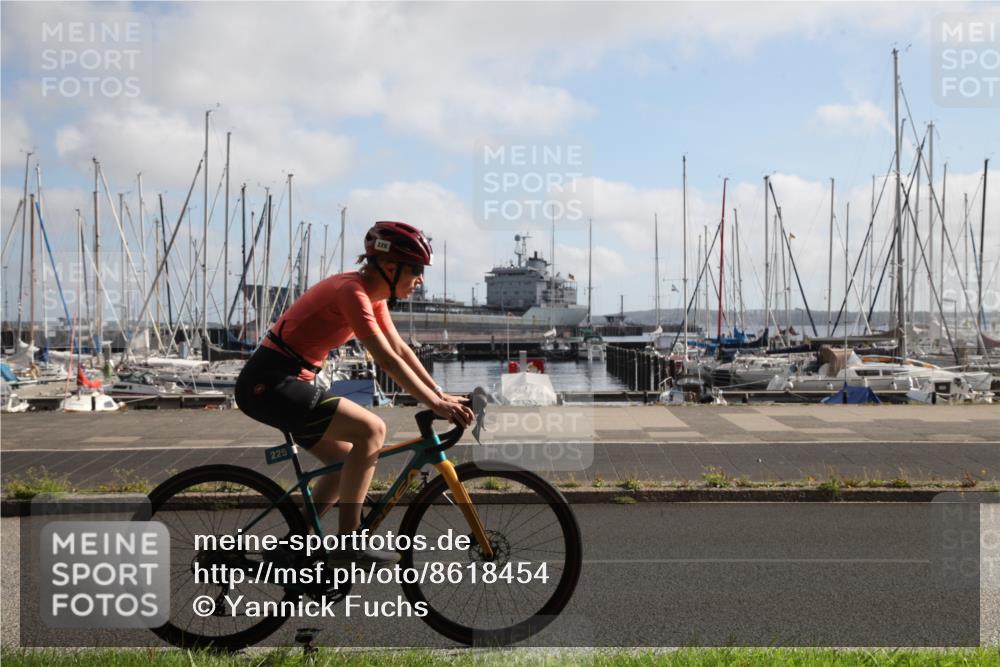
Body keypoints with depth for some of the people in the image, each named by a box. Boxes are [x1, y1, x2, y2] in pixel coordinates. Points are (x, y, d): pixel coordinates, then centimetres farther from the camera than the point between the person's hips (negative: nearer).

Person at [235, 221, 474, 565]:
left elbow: (401, 349, 13)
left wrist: (440, 394, 6)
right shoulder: (352, 291, -20)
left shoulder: (374, 295, 10)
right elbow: (388, 360, -23)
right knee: (371, 429, -18)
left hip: (283, 383, 10)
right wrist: (436, 404, -21)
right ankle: (349, 542, -12)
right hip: (270, 384, -10)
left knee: (348, 462, 13)